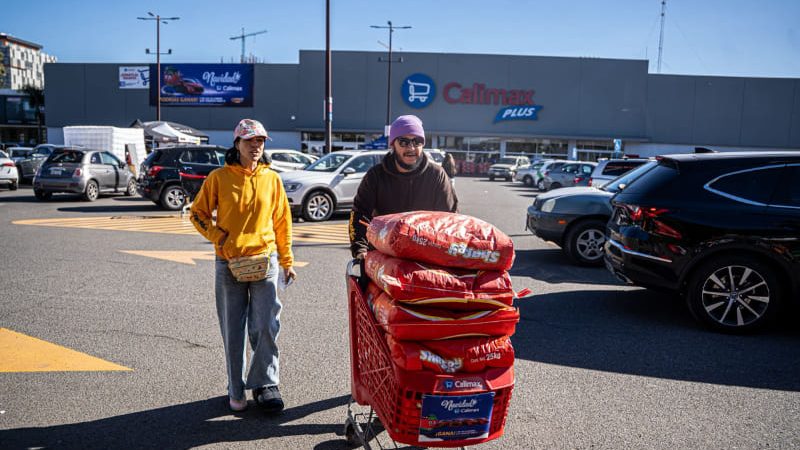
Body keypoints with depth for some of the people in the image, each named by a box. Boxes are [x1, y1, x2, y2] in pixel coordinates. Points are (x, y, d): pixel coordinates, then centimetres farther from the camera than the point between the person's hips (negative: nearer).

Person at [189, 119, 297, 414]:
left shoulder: (271, 178, 5)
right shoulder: (219, 177, 0)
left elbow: (282, 221, 9)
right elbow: (197, 213, 7)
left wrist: (287, 261, 9)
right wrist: (219, 237, -7)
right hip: (229, 264, 0)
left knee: (266, 327, -2)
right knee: (233, 331, 8)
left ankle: (265, 384, 16)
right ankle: (236, 391, 22)